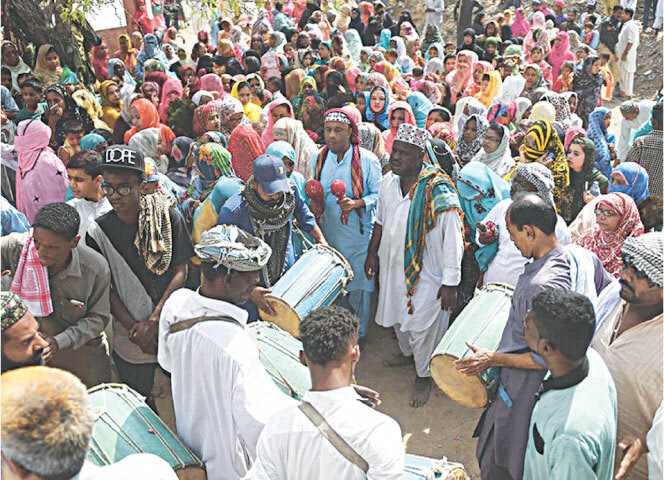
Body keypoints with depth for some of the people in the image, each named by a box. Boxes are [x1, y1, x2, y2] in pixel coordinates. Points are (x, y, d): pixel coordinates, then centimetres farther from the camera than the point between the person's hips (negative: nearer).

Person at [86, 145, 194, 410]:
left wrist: (153, 320, -12)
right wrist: (133, 328, -12)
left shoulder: (168, 217, -9)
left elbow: (181, 272, -7)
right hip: (129, 337, 1)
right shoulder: (99, 231, -6)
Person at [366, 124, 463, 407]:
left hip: (425, 271, -6)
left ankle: (424, 375, 30)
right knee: (397, 313, 24)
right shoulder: (389, 181, -2)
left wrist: (450, 283, -22)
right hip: (392, 265, 7)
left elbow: (452, 239, -22)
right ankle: (407, 352, 53)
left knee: (423, 326, 5)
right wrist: (372, 253, 16)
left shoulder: (438, 190, -24)